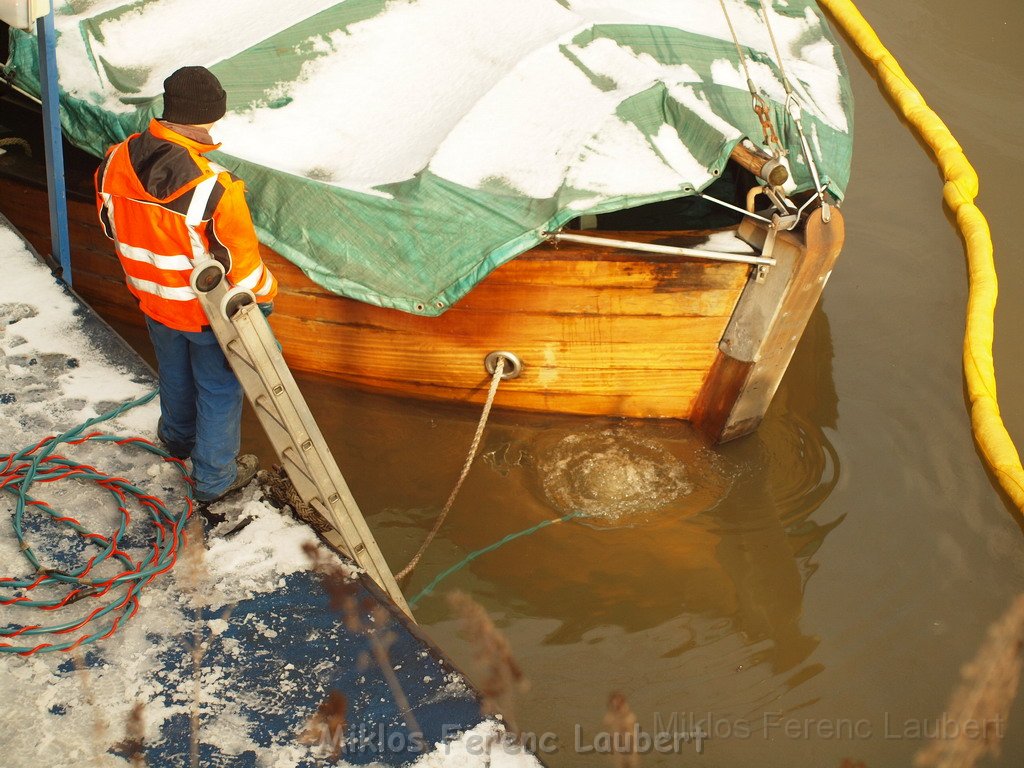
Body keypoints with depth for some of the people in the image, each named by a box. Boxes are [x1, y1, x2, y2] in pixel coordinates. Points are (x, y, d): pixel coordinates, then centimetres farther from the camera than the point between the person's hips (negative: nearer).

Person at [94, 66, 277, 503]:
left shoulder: (117, 162, -17)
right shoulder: (214, 190, -36)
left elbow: (111, 224, 1)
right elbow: (241, 259, -23)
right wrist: (264, 296, -3)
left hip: (152, 299, 6)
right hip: (210, 308, -6)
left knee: (175, 374, 32)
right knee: (218, 389, 18)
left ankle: (178, 438, 60)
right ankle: (214, 478, 36)